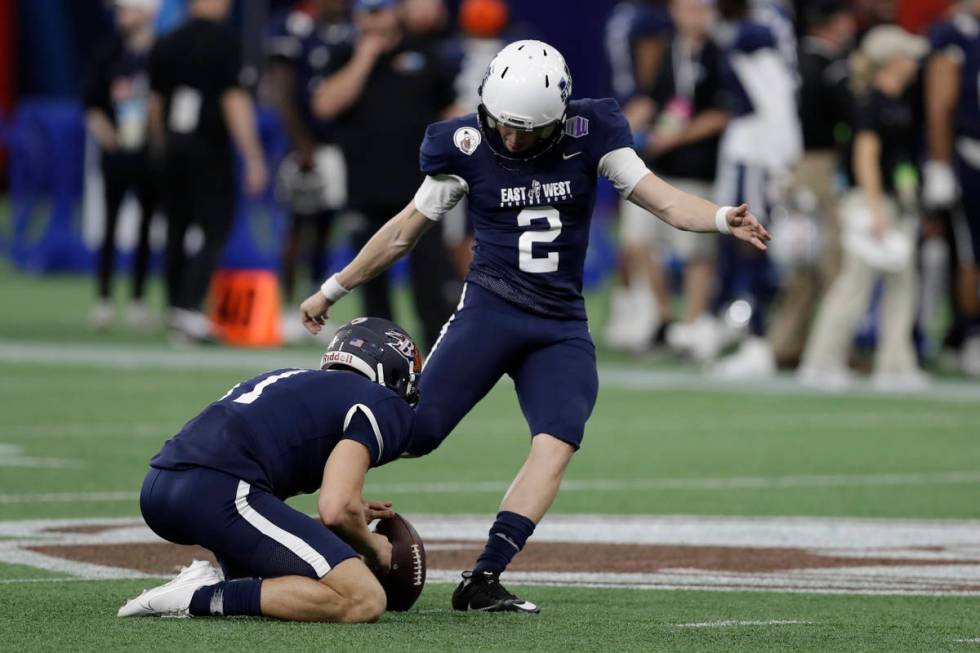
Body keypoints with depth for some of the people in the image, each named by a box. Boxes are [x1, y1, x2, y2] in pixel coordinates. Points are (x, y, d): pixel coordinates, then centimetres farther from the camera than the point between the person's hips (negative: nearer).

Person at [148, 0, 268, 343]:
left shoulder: (165, 45, 8)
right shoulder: (223, 43, -10)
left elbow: (155, 104, 15)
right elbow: (234, 102, -14)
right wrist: (254, 158, -13)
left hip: (173, 147, 6)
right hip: (209, 149, -6)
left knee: (177, 229, 14)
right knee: (216, 229, -2)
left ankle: (177, 309, 19)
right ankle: (189, 308, -15)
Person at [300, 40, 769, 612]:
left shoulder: (589, 136, -4)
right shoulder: (467, 147, -5)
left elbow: (665, 201, -6)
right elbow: (407, 230, 8)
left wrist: (722, 219, -28)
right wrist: (333, 290, 15)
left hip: (561, 327, 2)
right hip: (490, 309, -2)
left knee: (558, 444, -18)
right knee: (414, 432, -16)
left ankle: (483, 580, -18)